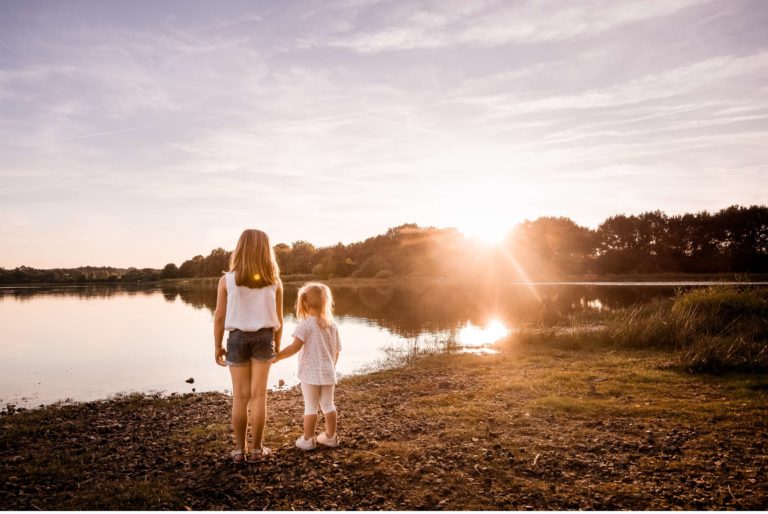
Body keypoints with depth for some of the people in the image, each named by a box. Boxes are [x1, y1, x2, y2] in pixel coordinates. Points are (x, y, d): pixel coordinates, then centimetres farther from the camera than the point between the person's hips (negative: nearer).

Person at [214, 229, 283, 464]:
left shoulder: (227, 280, -7)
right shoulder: (274, 281, -4)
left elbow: (219, 317, -5)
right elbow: (278, 319, 1)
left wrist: (217, 346, 6)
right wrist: (277, 345, 13)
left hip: (237, 338, 0)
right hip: (264, 338, 0)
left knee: (240, 396, 9)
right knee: (259, 396, 7)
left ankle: (239, 449, 17)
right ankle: (257, 449, 16)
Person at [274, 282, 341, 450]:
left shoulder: (305, 324, -12)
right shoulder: (332, 325, 5)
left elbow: (295, 347, -21)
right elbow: (336, 351, 9)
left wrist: (277, 357, -14)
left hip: (310, 373, -5)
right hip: (328, 373, 5)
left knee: (310, 406, 5)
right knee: (328, 404, 16)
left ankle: (308, 439, 13)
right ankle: (330, 436, 27)